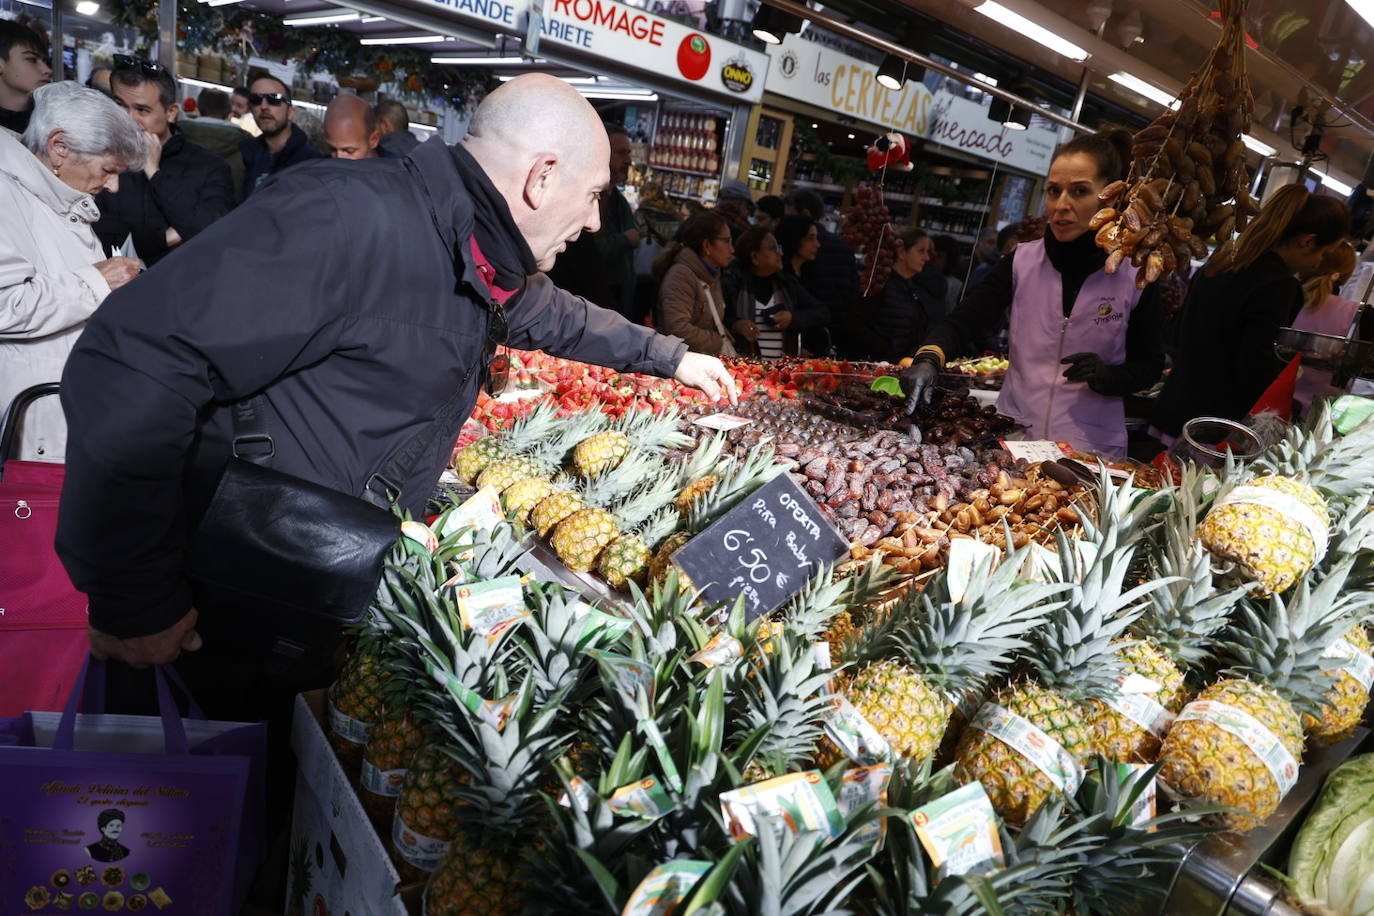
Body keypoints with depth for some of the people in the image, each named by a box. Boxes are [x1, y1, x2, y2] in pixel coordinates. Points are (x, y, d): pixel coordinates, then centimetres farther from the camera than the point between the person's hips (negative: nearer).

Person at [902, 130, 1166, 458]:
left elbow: (1150, 364, 4)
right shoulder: (1021, 262, 0)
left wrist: (1109, 376, -16)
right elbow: (962, 321, -9)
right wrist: (929, 358, -29)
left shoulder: (1135, 277, -5)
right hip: (1012, 435, 2)